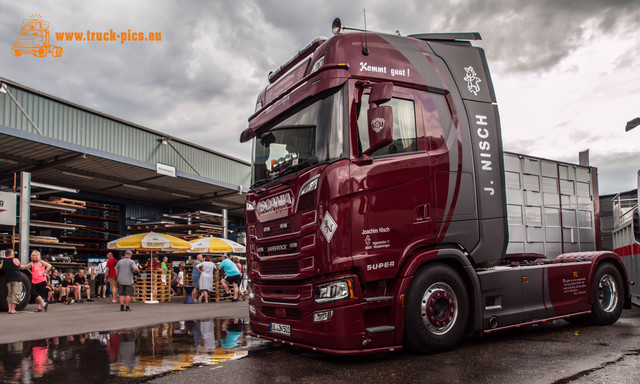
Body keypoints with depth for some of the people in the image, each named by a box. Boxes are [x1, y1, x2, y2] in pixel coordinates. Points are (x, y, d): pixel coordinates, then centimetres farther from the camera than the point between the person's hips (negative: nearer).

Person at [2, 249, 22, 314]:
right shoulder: (15, 260, -4)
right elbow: (20, 267, 10)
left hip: (7, 280, 5)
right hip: (16, 279, -5)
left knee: (9, 294, 13)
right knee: (15, 294, -4)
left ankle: (9, 309, 8)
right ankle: (13, 309, -8)